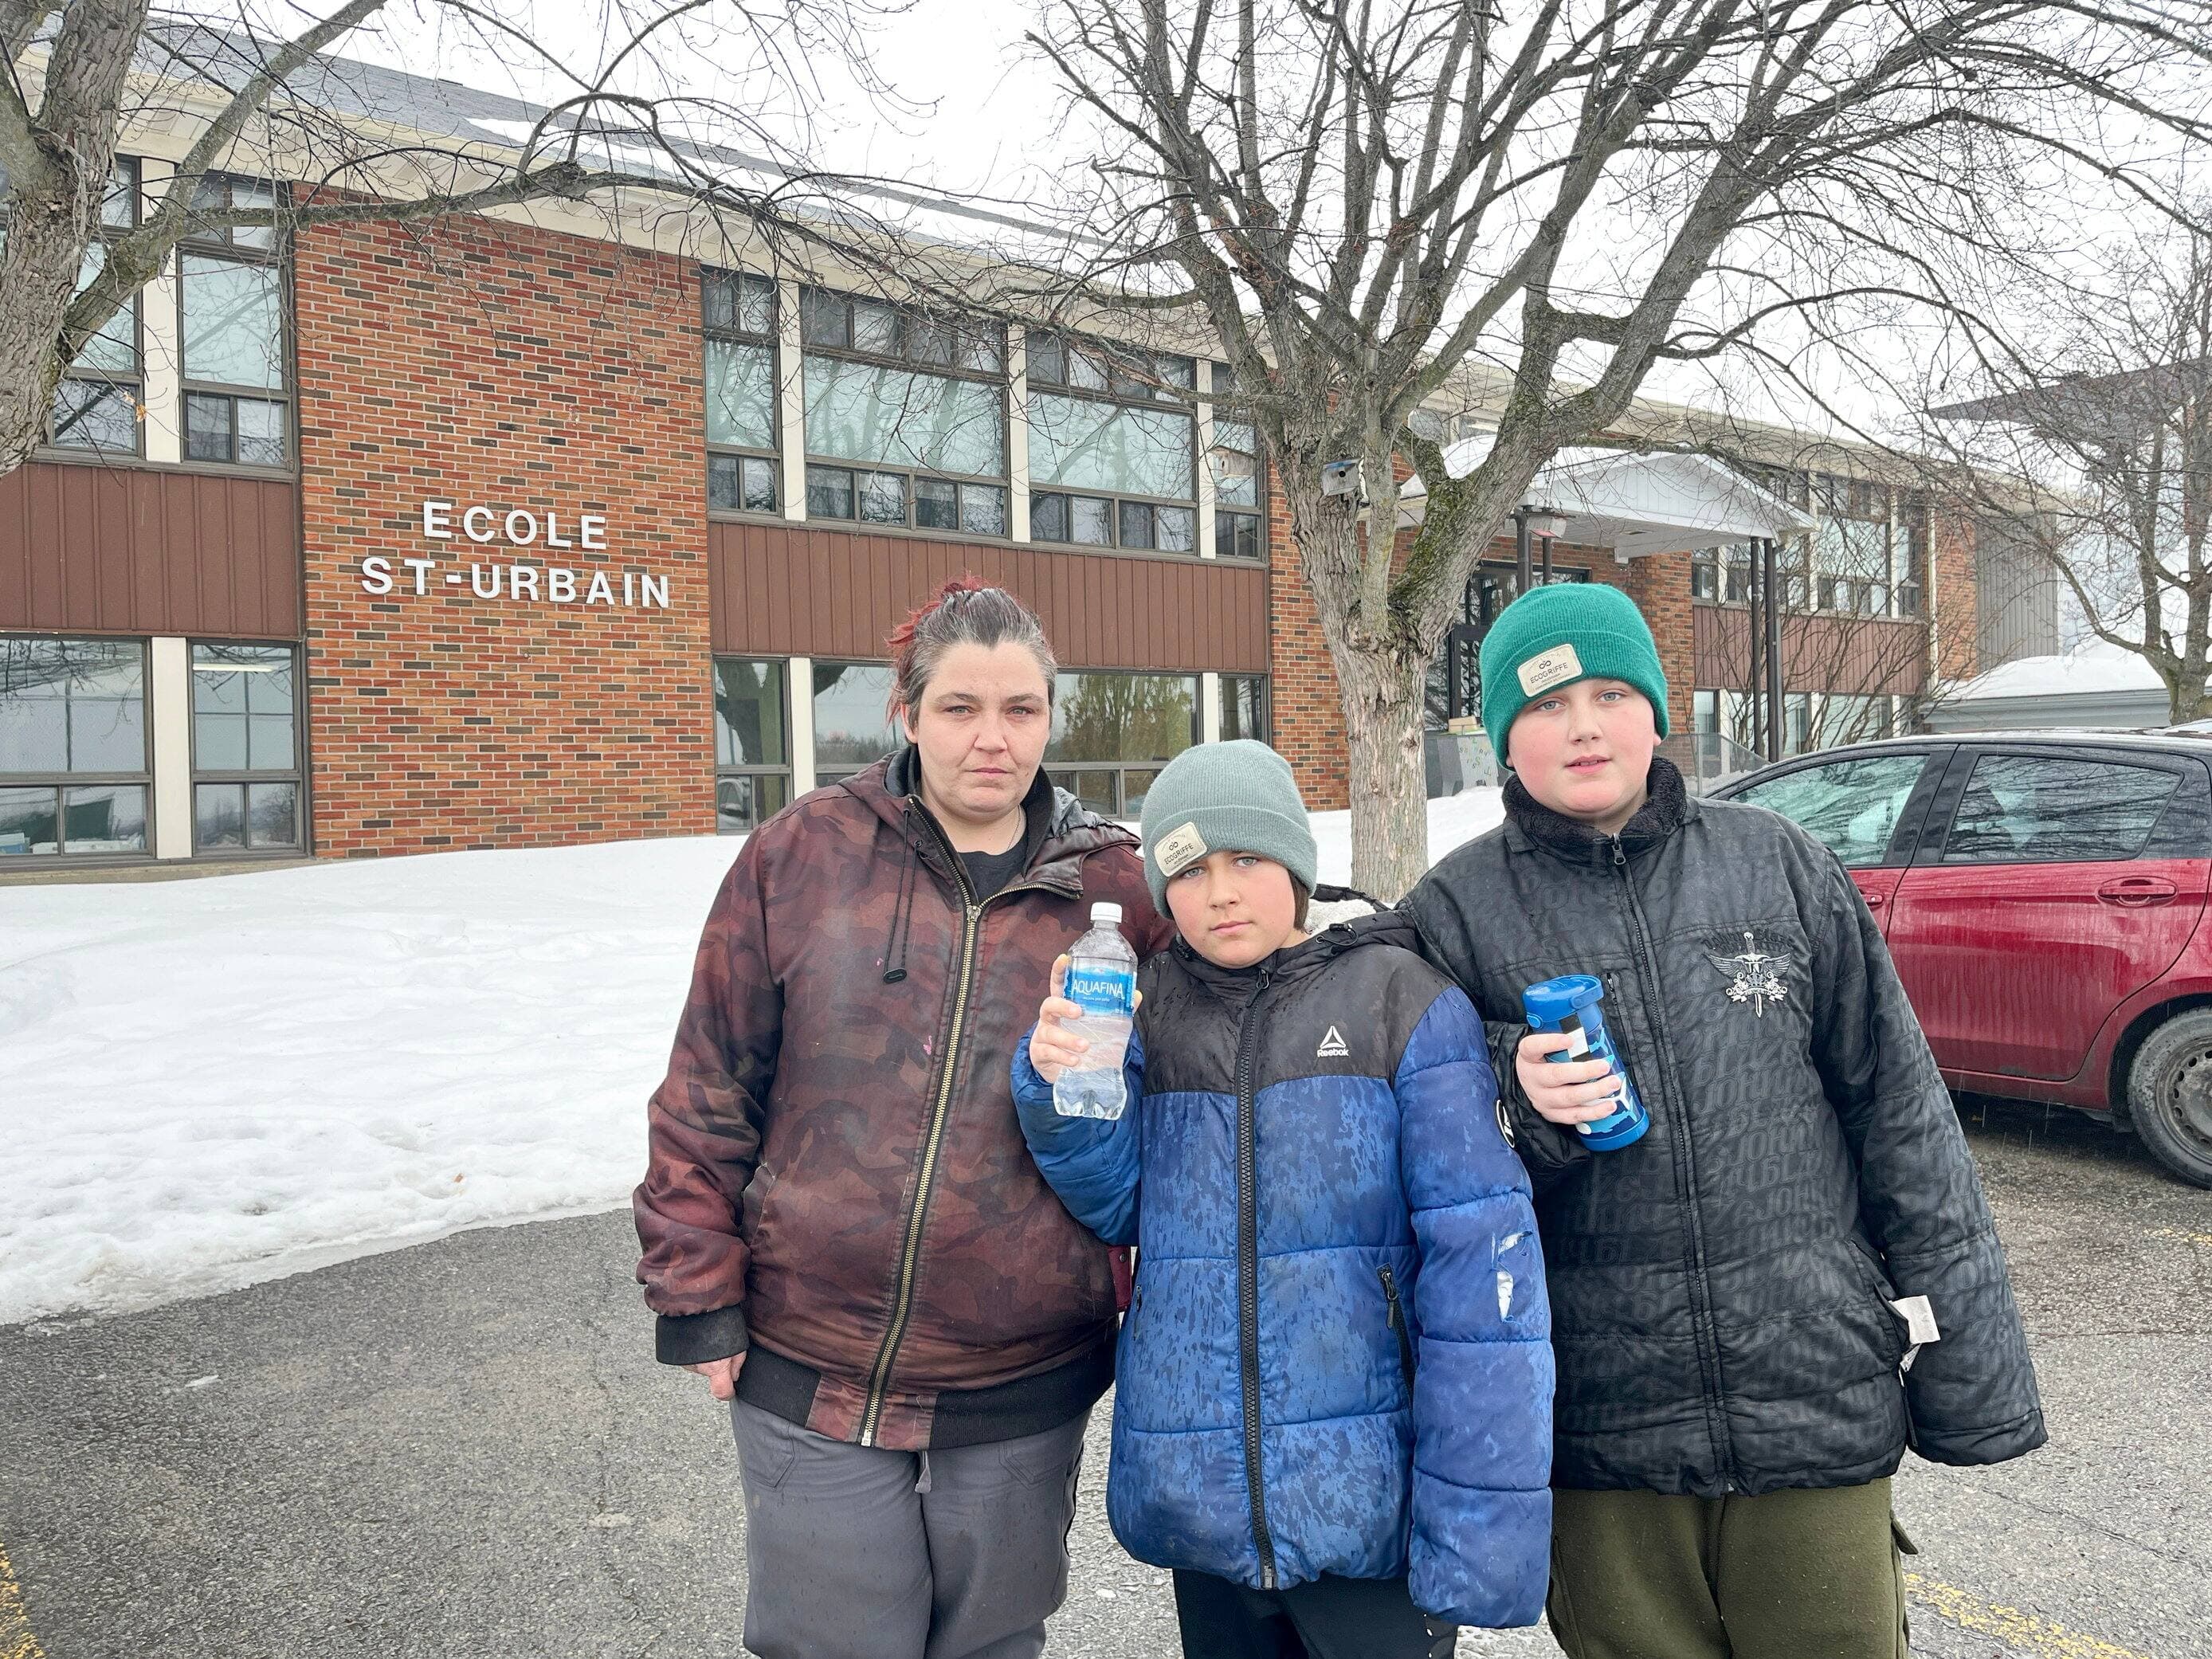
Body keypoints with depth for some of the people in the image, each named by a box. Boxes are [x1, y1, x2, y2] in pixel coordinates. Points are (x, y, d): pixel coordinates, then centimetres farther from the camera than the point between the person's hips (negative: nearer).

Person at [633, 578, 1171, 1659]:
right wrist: (697, 1292, -1)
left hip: (1024, 1386, 1)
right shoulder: (800, 855, -5)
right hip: (809, 1372, -1)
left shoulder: (1114, 889, -2)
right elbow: (709, 1093, -1)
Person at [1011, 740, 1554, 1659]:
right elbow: (1119, 1205, 1)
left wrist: (1479, 1522, -17)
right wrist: (1060, 1088, -18)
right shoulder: (1144, 1010, 5)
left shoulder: (1403, 1004, -8)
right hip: (1200, 1503, 4)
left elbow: (1481, 1267, -13)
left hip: (1365, 1504, -4)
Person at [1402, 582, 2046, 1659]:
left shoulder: (1779, 866, 3)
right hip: (1600, 1429, -1)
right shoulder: (1456, 912, -1)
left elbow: (1899, 1112, 5)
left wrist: (1965, 1360, 4)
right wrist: (1518, 1109, -20)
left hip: (1819, 1401, 1)